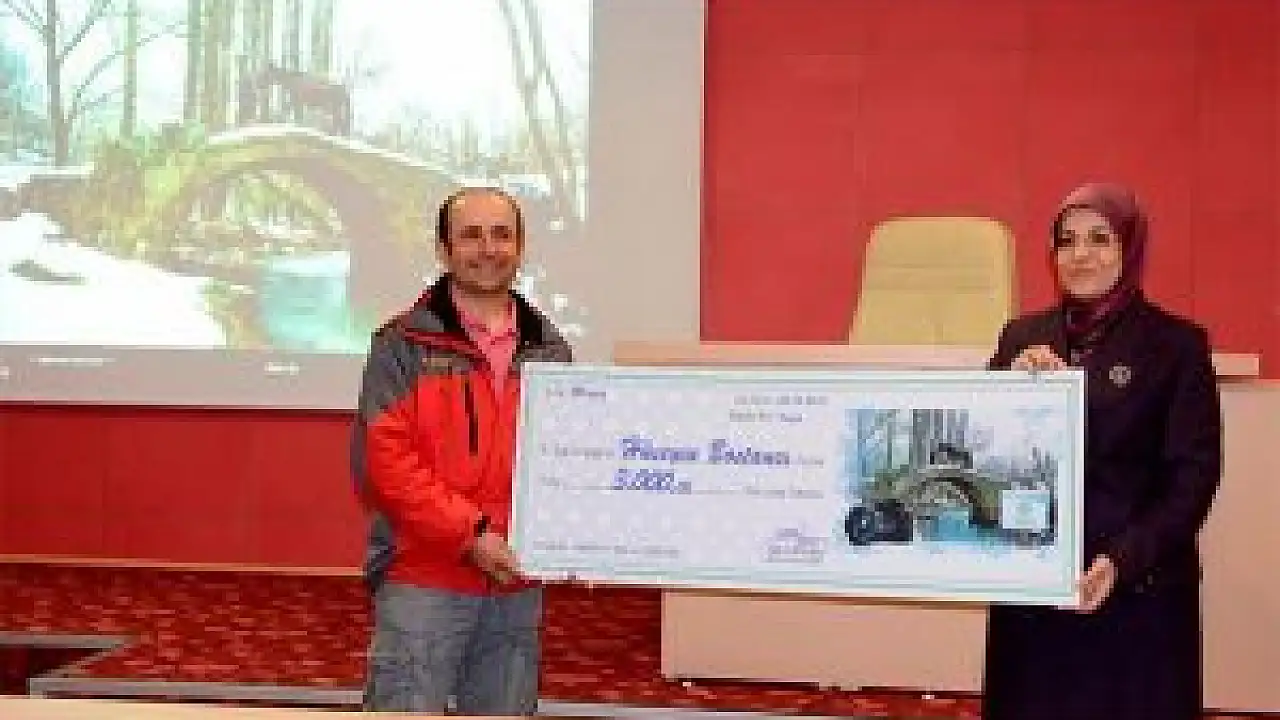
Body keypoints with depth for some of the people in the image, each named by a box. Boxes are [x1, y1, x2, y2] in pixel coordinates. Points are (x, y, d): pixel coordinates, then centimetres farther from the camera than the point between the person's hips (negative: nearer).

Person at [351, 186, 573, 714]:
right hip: (421, 585, -4)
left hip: (518, 588, 5)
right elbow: (384, 461, -10)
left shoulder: (549, 350, 11)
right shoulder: (404, 345, -2)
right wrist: (469, 535, -16)